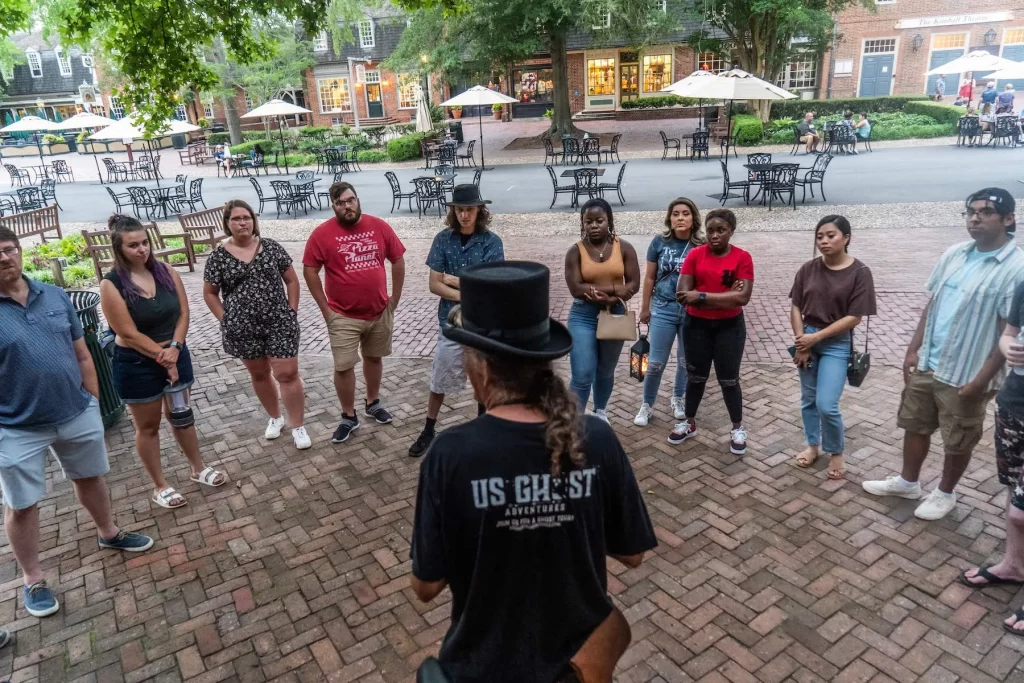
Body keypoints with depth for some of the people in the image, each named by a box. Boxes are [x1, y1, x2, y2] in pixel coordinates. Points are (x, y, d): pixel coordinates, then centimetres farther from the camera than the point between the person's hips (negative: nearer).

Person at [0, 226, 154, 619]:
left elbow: (82, 354, 8)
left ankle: (108, 534, 46)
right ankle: (32, 580, 28)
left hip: (77, 414, 4)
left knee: (90, 479, 22)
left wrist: (93, 400, 8)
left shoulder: (55, 297, 0)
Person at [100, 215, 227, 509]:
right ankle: (160, 486, 24)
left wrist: (174, 348, -14)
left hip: (175, 355, 4)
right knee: (148, 427, 11)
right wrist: (163, 357, -14)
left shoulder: (165, 271, -3)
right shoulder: (111, 285, -16)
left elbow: (183, 313, -1)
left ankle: (198, 468, 35)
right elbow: (129, 334, -18)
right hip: (136, 365, -4)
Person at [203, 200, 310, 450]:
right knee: (259, 374, 16)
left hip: (279, 323, -1)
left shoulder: (272, 247, -1)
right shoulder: (218, 257, -2)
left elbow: (292, 280, 4)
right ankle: (275, 417, 36)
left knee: (288, 374, -4)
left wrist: (292, 311, -2)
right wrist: (226, 320, -1)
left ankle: (298, 427, 8)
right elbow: (209, 293, 7)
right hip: (243, 328, 1)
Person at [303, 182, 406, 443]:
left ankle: (373, 403, 38)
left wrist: (394, 299, 3)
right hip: (343, 316, -2)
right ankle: (349, 417, 18)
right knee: (343, 367, 1)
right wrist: (325, 308, -7)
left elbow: (398, 261, 4)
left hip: (380, 312, 3)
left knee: (374, 358, 18)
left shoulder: (379, 227, -4)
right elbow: (309, 271, -5)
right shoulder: (322, 233, -10)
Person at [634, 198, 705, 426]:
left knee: (686, 361, 15)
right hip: (663, 309, 0)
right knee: (656, 363, 4)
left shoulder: (702, 246, -8)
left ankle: (677, 399, 38)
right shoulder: (659, 242, -5)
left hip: (692, 311, 0)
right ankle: (647, 405, 22)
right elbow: (650, 277, 3)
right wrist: (645, 307, 7)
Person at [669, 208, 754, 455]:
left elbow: (742, 298, -18)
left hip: (729, 327, -1)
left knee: (728, 380, 8)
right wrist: (725, 296, -19)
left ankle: (738, 429, 27)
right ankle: (689, 423, 32)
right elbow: (682, 294, -13)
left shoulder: (742, 257, -8)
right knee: (696, 377, 14)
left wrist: (702, 296, -21)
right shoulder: (695, 254, -5)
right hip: (696, 326, 1)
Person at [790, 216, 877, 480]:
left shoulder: (859, 273, -11)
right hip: (807, 339, 4)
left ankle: (836, 453, 17)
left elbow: (854, 317, -13)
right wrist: (801, 343, -8)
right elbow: (796, 308, 1)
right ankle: (812, 445, 34)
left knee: (826, 405, -8)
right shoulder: (808, 269, -1)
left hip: (837, 344, -4)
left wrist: (816, 337, -16)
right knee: (808, 399, 14)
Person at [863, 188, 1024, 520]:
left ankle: (945, 493, 34)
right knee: (915, 425, 18)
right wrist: (913, 349, 7)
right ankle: (908, 481, 37)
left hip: (965, 375, -6)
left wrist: (981, 379, -17)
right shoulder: (954, 254, 2)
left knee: (958, 442, 12)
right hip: (927, 364, 6)